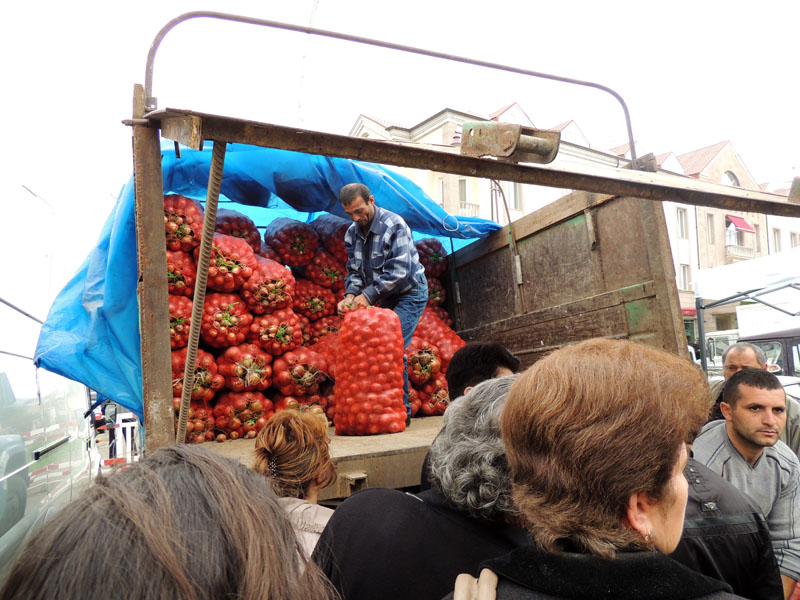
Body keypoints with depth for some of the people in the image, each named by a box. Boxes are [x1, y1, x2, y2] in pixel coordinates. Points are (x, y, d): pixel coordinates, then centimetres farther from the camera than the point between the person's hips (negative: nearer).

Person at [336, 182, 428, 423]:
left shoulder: (394, 225, -21)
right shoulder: (352, 233, 2)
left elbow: (399, 271, -26)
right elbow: (354, 270, 5)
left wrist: (368, 295, -28)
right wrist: (351, 295, -15)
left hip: (410, 292, -7)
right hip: (385, 297, 7)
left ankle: (402, 411, -6)